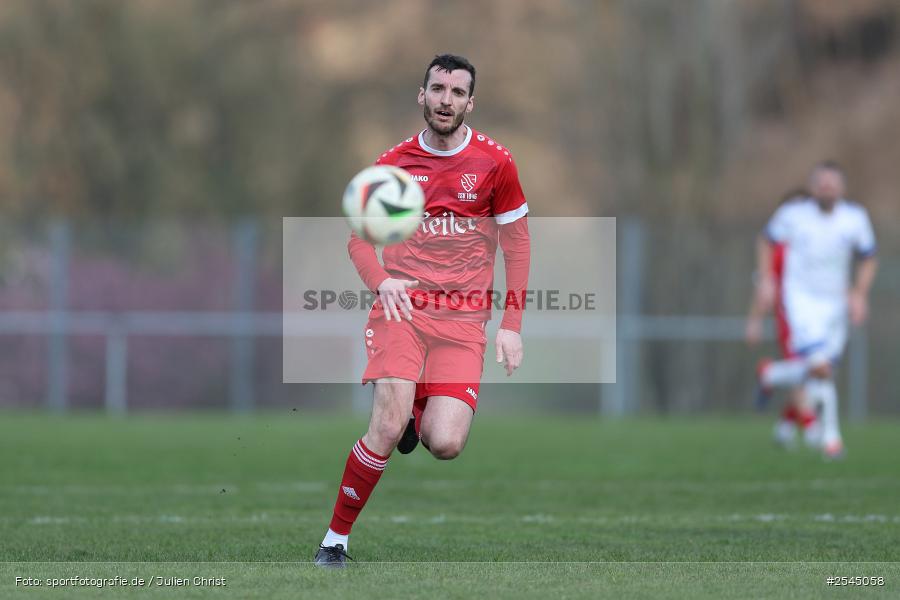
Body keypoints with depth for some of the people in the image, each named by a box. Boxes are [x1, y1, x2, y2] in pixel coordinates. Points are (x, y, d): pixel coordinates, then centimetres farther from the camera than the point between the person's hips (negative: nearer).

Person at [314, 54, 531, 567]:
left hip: (464, 320, 0)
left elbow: (517, 244, 9)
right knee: (388, 427, -22)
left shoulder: (495, 163, 3)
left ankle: (418, 414, 23)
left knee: (445, 444, -15)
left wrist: (511, 324, 3)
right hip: (403, 308, 0)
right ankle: (336, 539, -7)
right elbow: (359, 236, 12)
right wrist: (381, 281, -10)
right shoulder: (394, 164, 5)